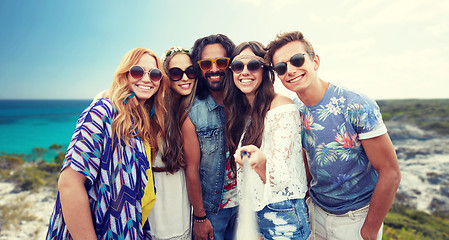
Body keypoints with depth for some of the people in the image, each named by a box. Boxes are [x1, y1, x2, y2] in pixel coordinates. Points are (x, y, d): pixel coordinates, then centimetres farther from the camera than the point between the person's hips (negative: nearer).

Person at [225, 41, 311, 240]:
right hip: (250, 210, 6)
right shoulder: (240, 111, 3)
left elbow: (282, 177, -21)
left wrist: (260, 160, -39)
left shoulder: (283, 107, -17)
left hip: (281, 215, -6)